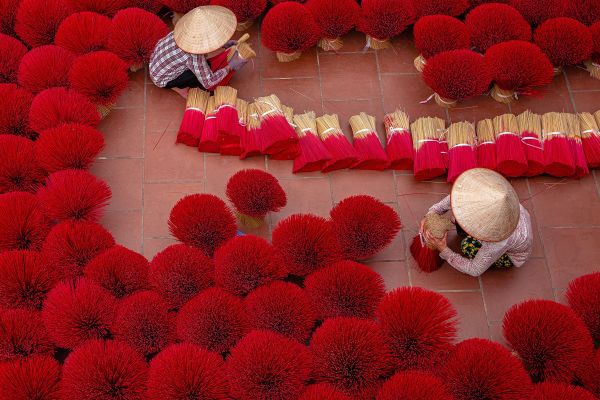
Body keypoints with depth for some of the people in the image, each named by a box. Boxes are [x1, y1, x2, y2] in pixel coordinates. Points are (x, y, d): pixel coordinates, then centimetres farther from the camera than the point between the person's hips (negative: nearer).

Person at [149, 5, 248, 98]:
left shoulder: (186, 31, -18)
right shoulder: (194, 58, -38)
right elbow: (208, 83, -25)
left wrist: (223, 44, 4)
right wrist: (230, 66, -18)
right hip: (162, 79, -7)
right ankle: (179, 86, 2)